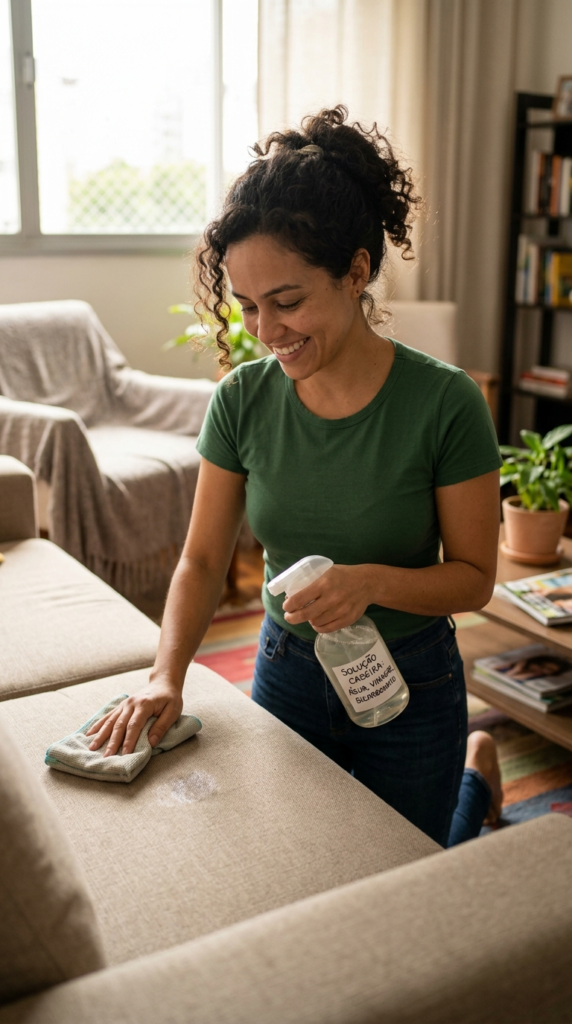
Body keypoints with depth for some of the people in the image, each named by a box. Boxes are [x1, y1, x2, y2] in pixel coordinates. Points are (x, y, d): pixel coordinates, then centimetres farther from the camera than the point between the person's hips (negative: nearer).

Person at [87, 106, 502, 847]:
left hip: (409, 688, -3)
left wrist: (375, 581, -32)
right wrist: (166, 676, -20)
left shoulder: (445, 403, -22)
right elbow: (202, 559, -5)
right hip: (286, 673, 4)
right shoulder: (242, 400, -12)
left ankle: (476, 772, 44)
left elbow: (474, 577, -13)